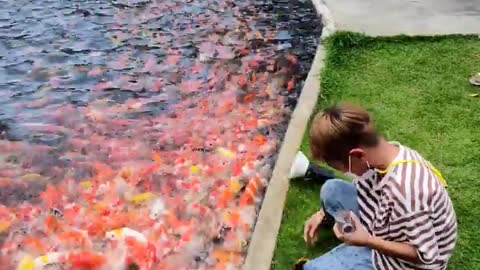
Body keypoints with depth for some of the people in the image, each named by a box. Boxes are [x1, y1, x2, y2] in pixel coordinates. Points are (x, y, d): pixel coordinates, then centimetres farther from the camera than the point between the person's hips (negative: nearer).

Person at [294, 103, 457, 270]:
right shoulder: (389, 151, -15)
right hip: (390, 229, 8)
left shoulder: (403, 188, -41)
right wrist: (323, 213, 6)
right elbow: (361, 185, 7)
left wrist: (368, 241, -32)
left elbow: (427, 257, -30)